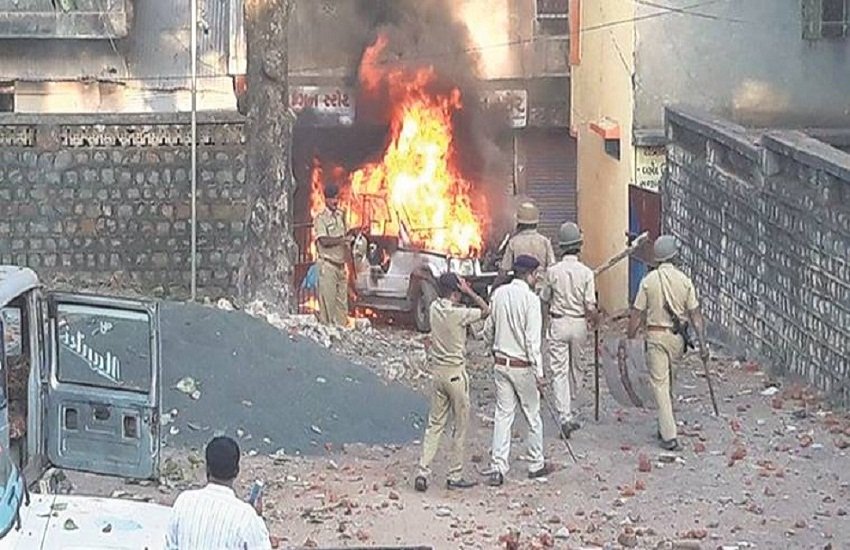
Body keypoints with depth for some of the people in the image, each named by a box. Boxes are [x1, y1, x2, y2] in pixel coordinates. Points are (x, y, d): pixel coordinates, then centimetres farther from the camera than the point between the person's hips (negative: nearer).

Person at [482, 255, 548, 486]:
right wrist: (539, 374, -16)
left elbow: (488, 331, 9)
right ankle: (536, 465, 22)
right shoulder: (530, 299, -16)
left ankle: (498, 468, 1)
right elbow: (533, 341, -18)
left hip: (501, 364, 5)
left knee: (503, 415, 6)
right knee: (533, 416, 11)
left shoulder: (499, 294, 1)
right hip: (522, 366, -5)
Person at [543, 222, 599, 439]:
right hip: (579, 323, 1)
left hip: (558, 323, -1)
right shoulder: (586, 272, -10)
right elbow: (590, 307, -11)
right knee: (575, 368, 18)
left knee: (559, 371, -1)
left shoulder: (553, 271, -9)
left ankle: (565, 416, -12)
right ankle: (569, 411, 31)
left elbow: (545, 299, 6)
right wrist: (596, 320, 10)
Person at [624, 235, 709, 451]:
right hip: (677, 336, 3)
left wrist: (628, 339, 3)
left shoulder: (649, 281, -8)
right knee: (669, 381, 21)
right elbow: (695, 314, -3)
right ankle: (665, 425, 30)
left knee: (660, 383, -1)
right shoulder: (684, 280, -4)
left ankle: (669, 435, -8)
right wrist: (702, 342, -1)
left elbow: (637, 314, -6)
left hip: (656, 336, -3)